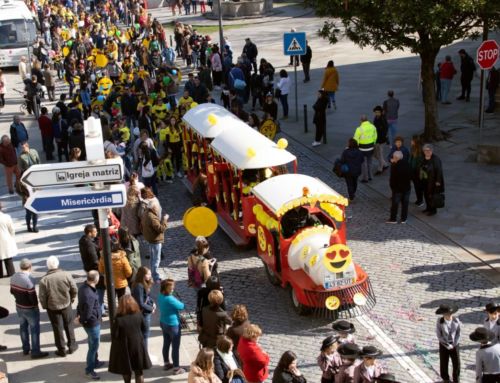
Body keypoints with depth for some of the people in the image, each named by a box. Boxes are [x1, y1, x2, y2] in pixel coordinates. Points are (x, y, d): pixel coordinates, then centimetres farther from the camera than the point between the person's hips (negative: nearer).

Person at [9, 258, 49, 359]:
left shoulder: (14, 277, -4)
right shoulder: (29, 279, -29)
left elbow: (12, 291, 8)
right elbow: (32, 295, -26)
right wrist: (35, 304, -8)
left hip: (19, 306, 8)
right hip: (30, 308, -8)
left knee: (23, 327, 20)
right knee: (34, 329, 4)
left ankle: (26, 349, 33)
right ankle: (35, 352, 8)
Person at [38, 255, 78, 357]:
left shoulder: (44, 280, -20)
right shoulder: (66, 275, -17)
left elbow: (42, 297, -13)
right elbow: (74, 290, -8)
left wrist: (45, 306, 6)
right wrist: (72, 299, 12)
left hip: (52, 308, -1)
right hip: (66, 305, 1)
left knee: (57, 328, 13)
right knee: (69, 326, 20)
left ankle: (61, 350, 23)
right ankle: (72, 346, 30)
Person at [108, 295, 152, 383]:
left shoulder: (119, 319, -24)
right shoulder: (139, 315, -12)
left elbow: (114, 335, -17)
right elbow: (143, 328, 3)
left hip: (124, 347, -2)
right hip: (138, 345, 2)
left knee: (126, 370, 21)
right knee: (139, 371, 12)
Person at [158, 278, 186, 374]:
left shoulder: (161, 296, -6)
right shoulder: (169, 299, -30)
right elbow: (181, 306, -17)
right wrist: (176, 300, 0)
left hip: (163, 323, 8)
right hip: (173, 325, -8)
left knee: (166, 344, 22)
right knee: (175, 347, 7)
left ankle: (166, 364, 37)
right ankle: (176, 368, 18)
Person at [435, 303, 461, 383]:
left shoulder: (456, 320, -14)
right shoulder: (439, 322, -19)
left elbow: (458, 333, -5)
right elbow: (439, 336, -14)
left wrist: (454, 344, -12)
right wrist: (448, 345, -16)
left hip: (454, 345, 2)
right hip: (444, 345, -1)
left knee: (457, 363, 8)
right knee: (444, 364, 9)